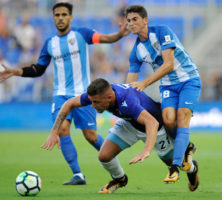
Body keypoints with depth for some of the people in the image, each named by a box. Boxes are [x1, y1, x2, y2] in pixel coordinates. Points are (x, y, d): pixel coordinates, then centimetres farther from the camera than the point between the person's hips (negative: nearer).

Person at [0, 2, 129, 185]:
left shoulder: (81, 34, -2)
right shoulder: (50, 43, 8)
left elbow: (104, 38, -16)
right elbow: (38, 69, 17)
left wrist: (119, 35, -37)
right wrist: (16, 72, 5)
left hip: (83, 93, -3)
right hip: (61, 94, 3)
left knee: (91, 136, -4)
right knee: (62, 129, -17)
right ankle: (78, 175, -11)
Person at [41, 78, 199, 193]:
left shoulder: (126, 101, -48)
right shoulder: (97, 94, -29)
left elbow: (152, 123, -60)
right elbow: (69, 104, -13)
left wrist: (146, 152, -73)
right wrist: (54, 133, -21)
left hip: (155, 124, -5)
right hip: (129, 123, 5)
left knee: (172, 161, 14)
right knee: (104, 156, -12)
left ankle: (191, 169, 51)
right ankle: (119, 179, 22)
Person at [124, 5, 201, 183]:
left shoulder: (162, 32, -14)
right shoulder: (136, 51, 2)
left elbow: (168, 64, -22)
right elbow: (130, 85, 6)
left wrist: (144, 83, -26)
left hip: (189, 80, -4)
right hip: (168, 86, 4)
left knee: (182, 117, -21)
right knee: (169, 120, -21)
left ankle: (175, 168, -26)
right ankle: (186, 146, 8)